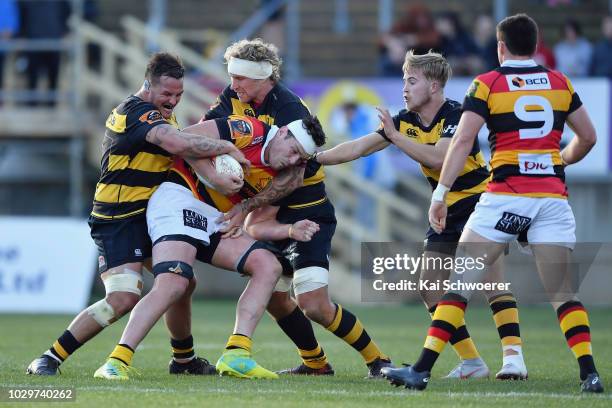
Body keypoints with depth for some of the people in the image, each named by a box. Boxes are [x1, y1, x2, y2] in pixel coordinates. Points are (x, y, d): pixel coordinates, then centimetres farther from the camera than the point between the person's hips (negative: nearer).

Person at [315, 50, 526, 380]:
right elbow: (360, 147, 0)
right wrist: (314, 157, -8)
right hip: (447, 211, 8)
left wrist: (395, 136, -26)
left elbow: (438, 158, -32)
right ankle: (471, 362, 4)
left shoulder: (456, 115, -19)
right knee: (430, 287, 0)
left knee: (488, 271, -23)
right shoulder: (406, 120, 1)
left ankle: (513, 356, -26)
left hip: (480, 201, -8)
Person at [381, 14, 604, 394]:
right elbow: (588, 137, 17)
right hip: (553, 195, 3)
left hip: (505, 196, -3)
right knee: (562, 292, 9)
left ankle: (423, 369, -5)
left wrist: (440, 194, -6)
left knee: (461, 281, 1)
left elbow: (462, 141, -7)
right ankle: (589, 372, -6)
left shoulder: (487, 84, 1)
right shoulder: (561, 83, 11)